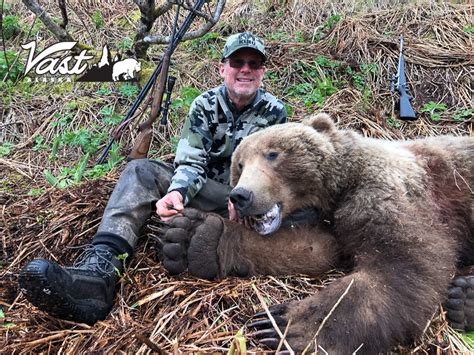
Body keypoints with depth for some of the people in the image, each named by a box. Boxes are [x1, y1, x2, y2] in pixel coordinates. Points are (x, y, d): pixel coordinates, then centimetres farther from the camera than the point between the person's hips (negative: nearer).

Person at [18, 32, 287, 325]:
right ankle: (98, 270, -44)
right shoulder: (205, 105, 0)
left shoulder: (274, 111, -4)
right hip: (200, 187, 3)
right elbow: (190, 163, -12)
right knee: (140, 170, -25)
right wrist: (178, 191, -35)